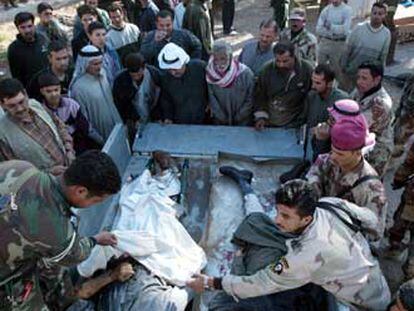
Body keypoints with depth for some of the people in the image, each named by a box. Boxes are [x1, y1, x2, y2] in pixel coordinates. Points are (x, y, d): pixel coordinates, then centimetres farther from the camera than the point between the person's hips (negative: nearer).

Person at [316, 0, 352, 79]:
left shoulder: (347, 10, -6)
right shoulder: (326, 9, 3)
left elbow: (345, 29, -15)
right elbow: (318, 29, -3)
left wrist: (331, 26, -12)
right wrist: (335, 32, -11)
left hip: (339, 44, -3)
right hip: (324, 43, 3)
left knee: (336, 71, 6)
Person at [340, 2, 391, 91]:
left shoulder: (386, 34, -5)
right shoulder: (359, 28, -9)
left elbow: (382, 57, 2)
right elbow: (347, 49, -5)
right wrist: (343, 67, -5)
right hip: (350, 71, -1)